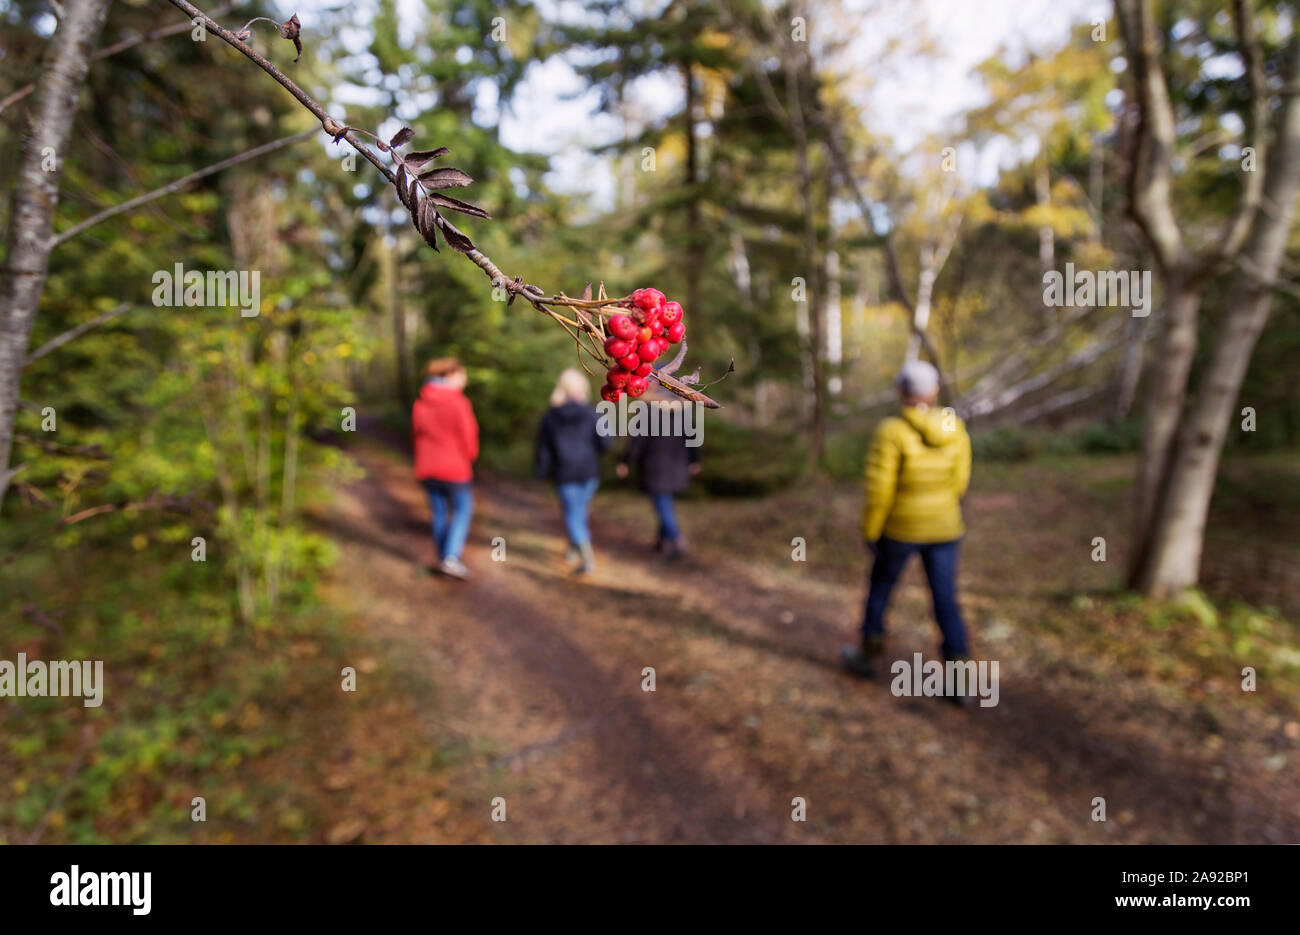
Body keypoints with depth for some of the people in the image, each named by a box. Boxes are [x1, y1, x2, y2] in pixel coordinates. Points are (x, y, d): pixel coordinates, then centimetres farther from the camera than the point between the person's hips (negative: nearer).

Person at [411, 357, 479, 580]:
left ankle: (442, 559, 23)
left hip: (427, 469, 6)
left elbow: (417, 435, 8)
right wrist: (469, 458, 5)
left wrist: (426, 461, 17)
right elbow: (468, 436, -13)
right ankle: (451, 558, -4)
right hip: (455, 468, -6)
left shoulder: (419, 404, 4)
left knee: (440, 513, 15)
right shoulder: (458, 403, -15)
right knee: (463, 511, 7)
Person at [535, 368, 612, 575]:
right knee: (579, 509, 21)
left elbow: (543, 448, 3)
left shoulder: (550, 417, -2)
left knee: (573, 515, 1)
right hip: (589, 471, 1)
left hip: (565, 474, -1)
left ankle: (587, 556, -15)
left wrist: (542, 472, 14)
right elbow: (605, 441, -9)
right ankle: (574, 548, 34)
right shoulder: (590, 414, -7)